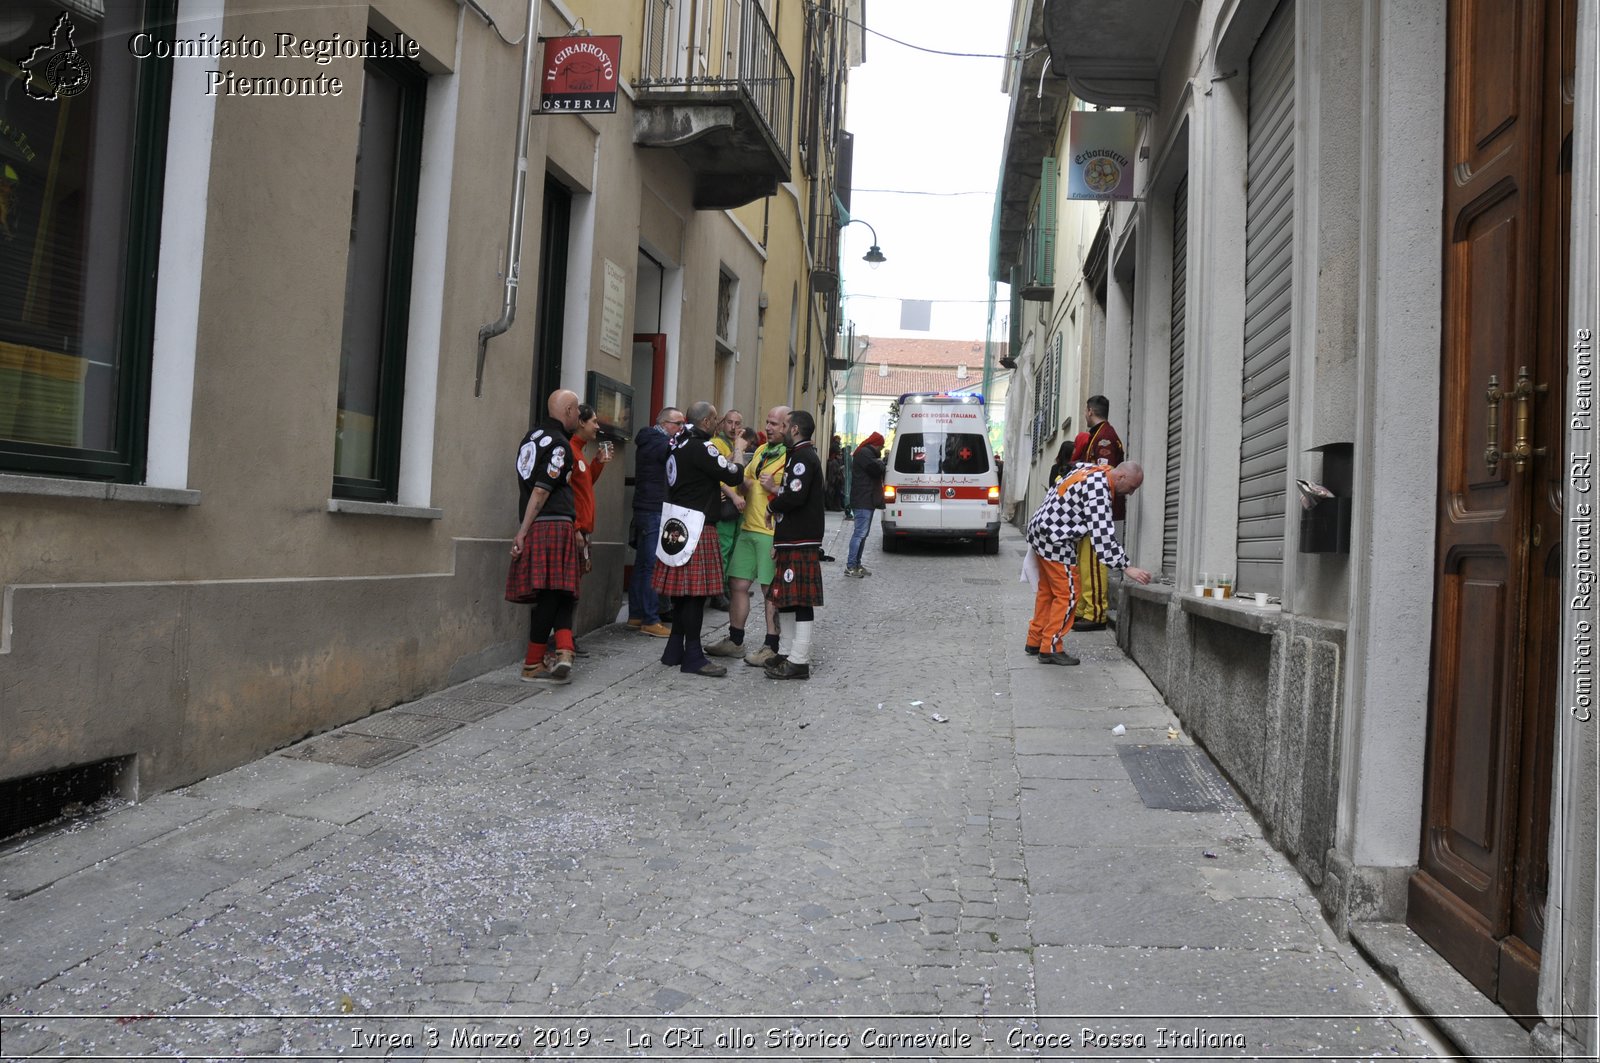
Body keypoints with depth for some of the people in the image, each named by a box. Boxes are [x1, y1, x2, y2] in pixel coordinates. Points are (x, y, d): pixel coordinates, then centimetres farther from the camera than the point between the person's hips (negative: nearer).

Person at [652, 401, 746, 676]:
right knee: (695, 591, -6)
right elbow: (735, 475, -14)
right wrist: (739, 450, 3)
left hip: (679, 525, 10)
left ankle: (675, 650, 20)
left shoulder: (679, 445, 14)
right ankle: (693, 656, -2)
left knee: (683, 590, 14)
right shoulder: (701, 447, -16)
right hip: (698, 527, -10)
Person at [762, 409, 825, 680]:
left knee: (800, 599, -7)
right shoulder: (800, 455, 20)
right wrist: (776, 488, 3)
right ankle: (786, 652, 24)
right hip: (792, 539, 11)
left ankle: (799, 661, -5)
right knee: (785, 597, 15)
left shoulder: (803, 457, -13)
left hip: (800, 542, -11)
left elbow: (795, 498, -23)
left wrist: (772, 503, -6)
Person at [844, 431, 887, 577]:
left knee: (863, 533, 14)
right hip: (863, 501, -11)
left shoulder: (867, 453, 22)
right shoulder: (864, 453, -12)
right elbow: (876, 468, -21)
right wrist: (881, 462, -1)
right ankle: (850, 566, -12)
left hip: (867, 500, 11)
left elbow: (877, 469, 27)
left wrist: (879, 463, 8)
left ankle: (857, 564, 19)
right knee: (860, 533, -12)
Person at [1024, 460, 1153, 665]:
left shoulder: (1094, 471, 8)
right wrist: (1127, 567, -25)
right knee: (1067, 594, -4)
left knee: (1047, 591, 18)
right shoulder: (1099, 489, -22)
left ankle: (1035, 641, 27)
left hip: (1042, 531, 10)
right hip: (1055, 540, -10)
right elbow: (1103, 533, -27)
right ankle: (1051, 648, 0)